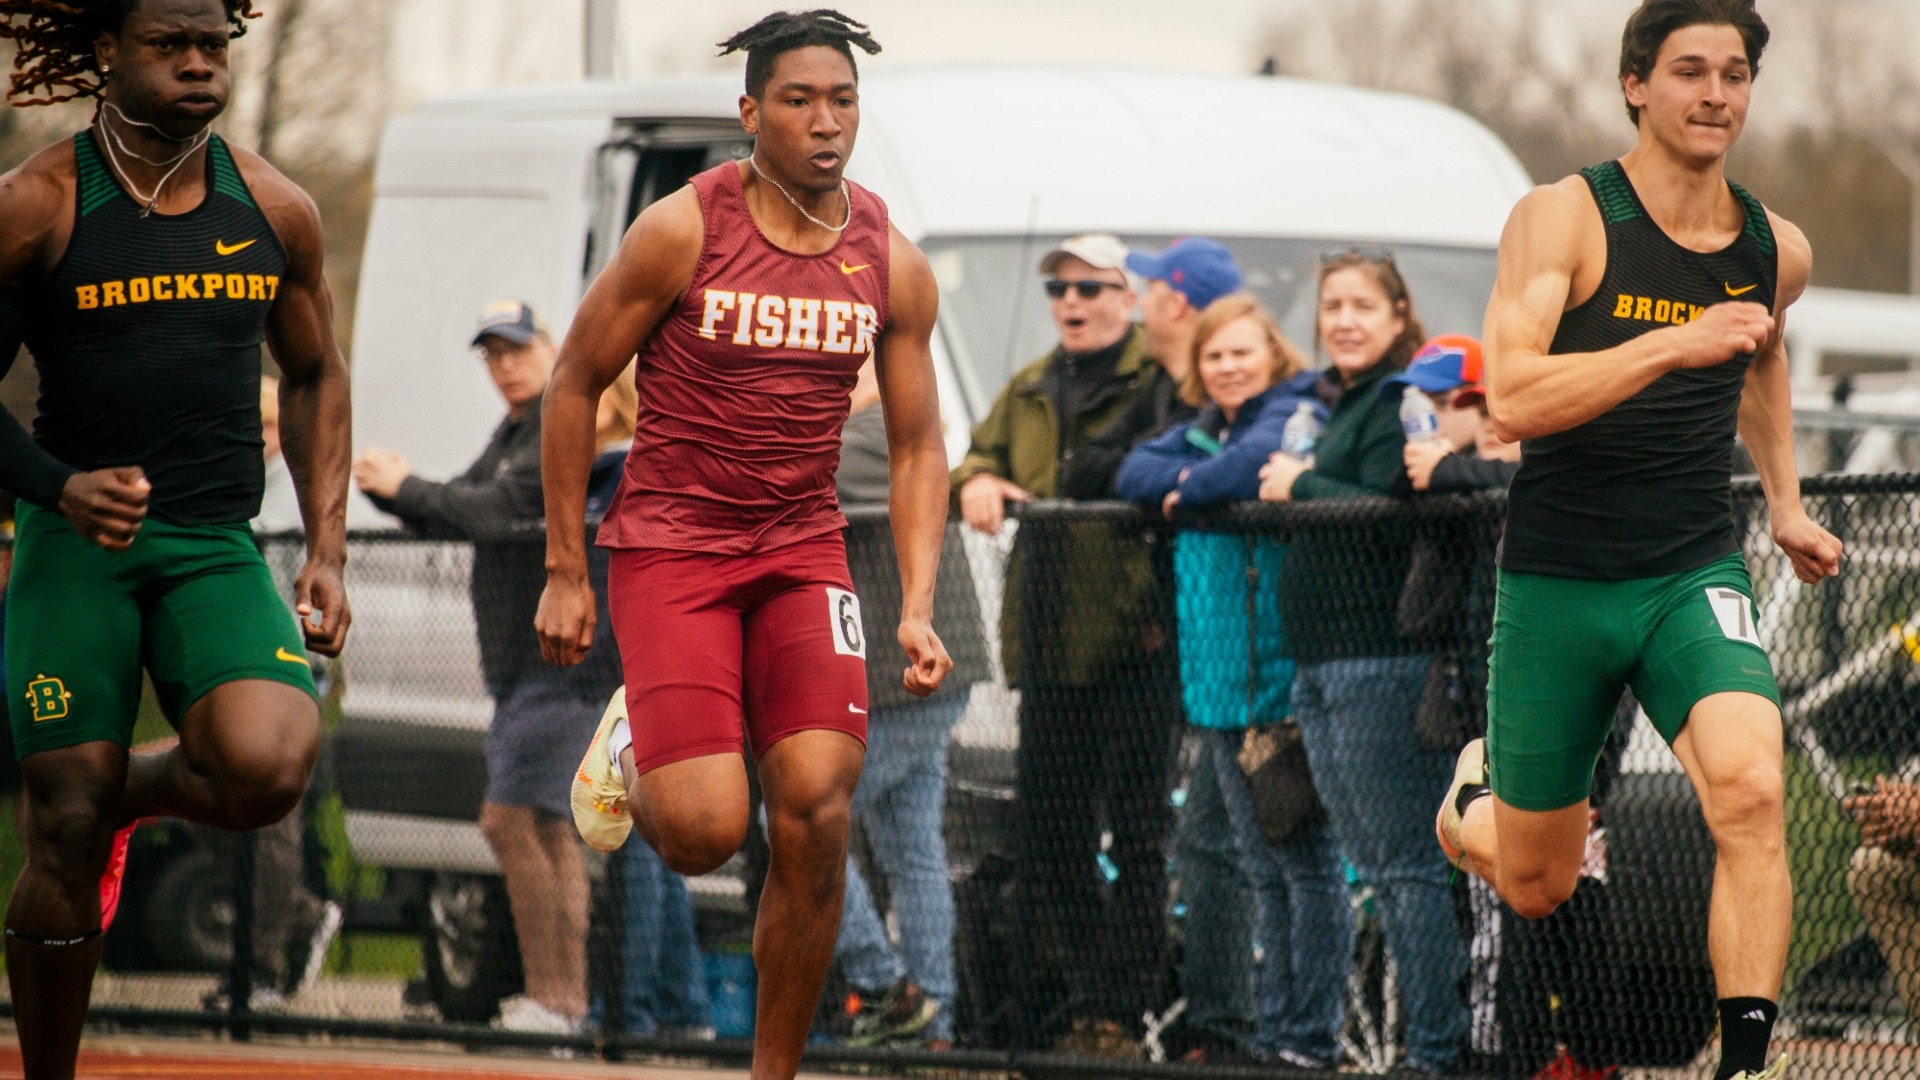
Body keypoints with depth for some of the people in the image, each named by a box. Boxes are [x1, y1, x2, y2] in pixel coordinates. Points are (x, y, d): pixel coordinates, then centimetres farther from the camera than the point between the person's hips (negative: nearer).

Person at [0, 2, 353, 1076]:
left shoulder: (274, 210, 6)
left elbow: (315, 375, 19)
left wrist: (328, 553, 12)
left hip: (218, 549, 2)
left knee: (265, 769, -24)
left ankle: (137, 791, 13)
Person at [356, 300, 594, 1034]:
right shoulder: (512, 435, 18)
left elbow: (502, 510, -23)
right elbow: (454, 517, 15)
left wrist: (407, 488, -18)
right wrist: (395, 491, -3)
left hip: (560, 663, -10)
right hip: (519, 665, 10)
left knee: (509, 820, -14)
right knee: (545, 825, 10)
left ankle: (549, 995, -14)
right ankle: (568, 993, 12)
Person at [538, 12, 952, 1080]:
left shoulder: (894, 265, 2)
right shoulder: (681, 232, -9)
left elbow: (918, 448, 9)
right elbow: (575, 384, 0)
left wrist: (918, 610, -2)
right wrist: (565, 575, -2)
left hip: (803, 551, 3)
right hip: (669, 544, -3)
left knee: (818, 815, -13)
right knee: (705, 831, -16)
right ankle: (633, 756, 22)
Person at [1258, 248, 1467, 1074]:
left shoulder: (1400, 402, -10)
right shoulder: (1330, 401, 20)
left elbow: (1389, 519, -21)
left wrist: (1298, 488, -9)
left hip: (1382, 659, -10)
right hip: (1320, 665, 10)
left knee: (1408, 864, -9)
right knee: (1374, 864, 11)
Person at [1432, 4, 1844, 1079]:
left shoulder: (1779, 250, 4)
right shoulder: (1562, 220, -11)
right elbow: (1514, 398, -24)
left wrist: (1787, 502, 22)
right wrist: (1675, 345, -32)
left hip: (1696, 579, 2)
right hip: (1558, 579, -2)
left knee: (1751, 790, -28)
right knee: (1537, 888, 11)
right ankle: (1477, 797, 47)